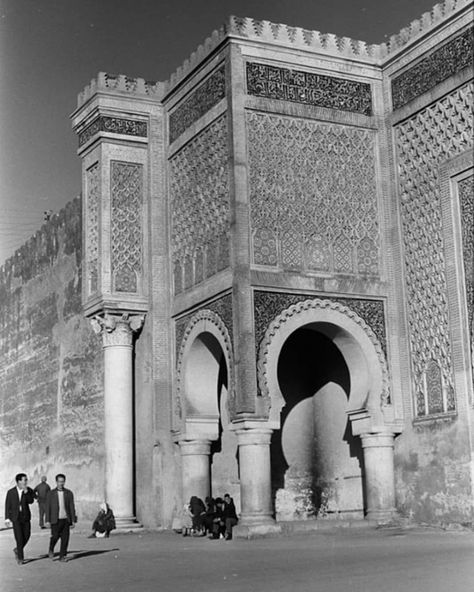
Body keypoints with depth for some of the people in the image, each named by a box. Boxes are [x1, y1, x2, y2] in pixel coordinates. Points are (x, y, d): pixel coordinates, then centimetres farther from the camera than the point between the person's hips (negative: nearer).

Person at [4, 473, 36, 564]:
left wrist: (26, 492, -28)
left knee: (26, 536, 2)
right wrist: (7, 519, -5)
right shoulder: (11, 492, -6)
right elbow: (7, 506, -1)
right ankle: (20, 558, 4)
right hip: (15, 518, -2)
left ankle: (17, 550, 29)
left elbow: (30, 501, -19)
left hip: (26, 517, 2)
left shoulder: (29, 491, -4)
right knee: (19, 537, -7)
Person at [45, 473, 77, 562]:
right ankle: (51, 550, 25)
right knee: (55, 536, -4)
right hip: (56, 519, -1)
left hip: (65, 519, 2)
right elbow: (48, 507, 1)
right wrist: (47, 521, -5)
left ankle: (62, 556, 5)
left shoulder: (69, 493, 5)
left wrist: (73, 521, 1)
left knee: (65, 538, -4)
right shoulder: (51, 493, 1)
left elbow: (72, 507, 5)